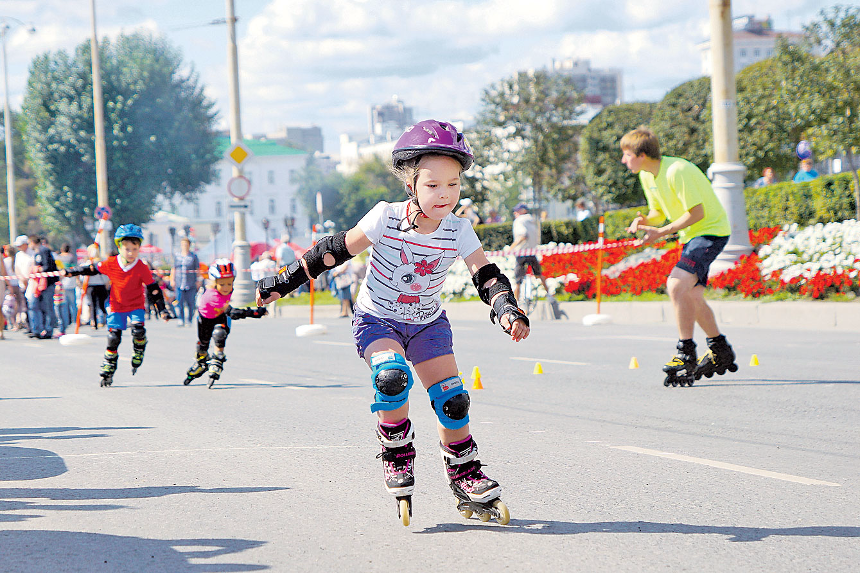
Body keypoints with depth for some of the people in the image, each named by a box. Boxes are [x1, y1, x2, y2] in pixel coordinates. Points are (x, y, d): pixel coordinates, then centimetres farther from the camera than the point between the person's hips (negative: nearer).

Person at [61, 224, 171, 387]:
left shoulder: (142, 268, -16)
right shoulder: (111, 264, -12)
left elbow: (153, 289, -9)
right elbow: (91, 269, 3)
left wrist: (162, 309, -12)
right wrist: (69, 272, 7)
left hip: (136, 306, -1)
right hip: (116, 306, 1)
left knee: (138, 329, -25)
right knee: (113, 337, -1)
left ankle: (138, 354, 4)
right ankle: (108, 371, 14)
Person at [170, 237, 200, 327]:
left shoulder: (194, 256, 5)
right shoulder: (177, 256, 12)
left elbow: (197, 270, 7)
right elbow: (173, 269, 17)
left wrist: (197, 281, 2)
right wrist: (172, 280, 11)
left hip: (191, 284, -2)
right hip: (179, 283, 2)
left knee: (190, 303, -1)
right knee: (179, 302, -3)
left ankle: (190, 320, 9)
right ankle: (181, 320, 3)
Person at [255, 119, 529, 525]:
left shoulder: (458, 232, -15)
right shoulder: (386, 218, -21)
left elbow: (487, 276, -18)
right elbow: (337, 250, -12)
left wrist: (507, 310, -39)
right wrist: (283, 282, -8)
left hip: (428, 323, 3)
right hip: (377, 319, -3)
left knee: (452, 398, -6)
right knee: (391, 376, -31)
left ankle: (464, 476, 15)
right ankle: (396, 456, -9)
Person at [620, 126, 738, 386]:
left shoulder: (677, 171, -25)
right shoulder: (646, 175, 3)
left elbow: (697, 212, -24)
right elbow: (659, 210, 14)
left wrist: (662, 232, -24)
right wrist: (644, 221, -9)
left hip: (711, 231, -10)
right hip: (692, 236, 10)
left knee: (676, 285, -24)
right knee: (691, 297, 15)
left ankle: (686, 356, -18)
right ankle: (721, 353, 30)